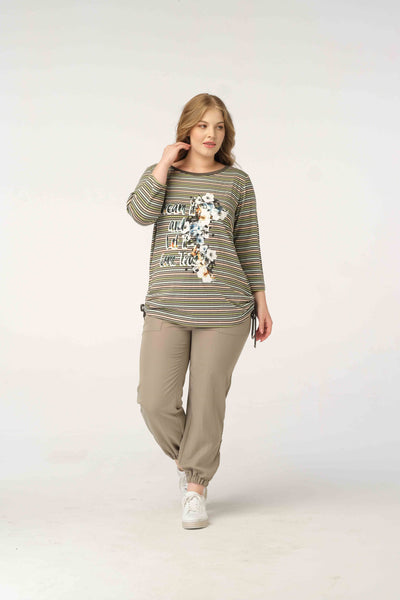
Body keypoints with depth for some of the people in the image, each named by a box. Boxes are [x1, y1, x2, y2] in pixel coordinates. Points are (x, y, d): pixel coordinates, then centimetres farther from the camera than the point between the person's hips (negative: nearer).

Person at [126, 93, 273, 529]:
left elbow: (248, 245, 9)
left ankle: (197, 486, 20)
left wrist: (261, 302, 6)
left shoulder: (237, 181, 8)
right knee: (156, 402, -5)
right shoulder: (160, 175, 11)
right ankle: (185, 458, 26)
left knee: (208, 400, 3)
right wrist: (165, 163, -6)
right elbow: (140, 213, -10)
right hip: (167, 308, 1)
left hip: (224, 309, -1)